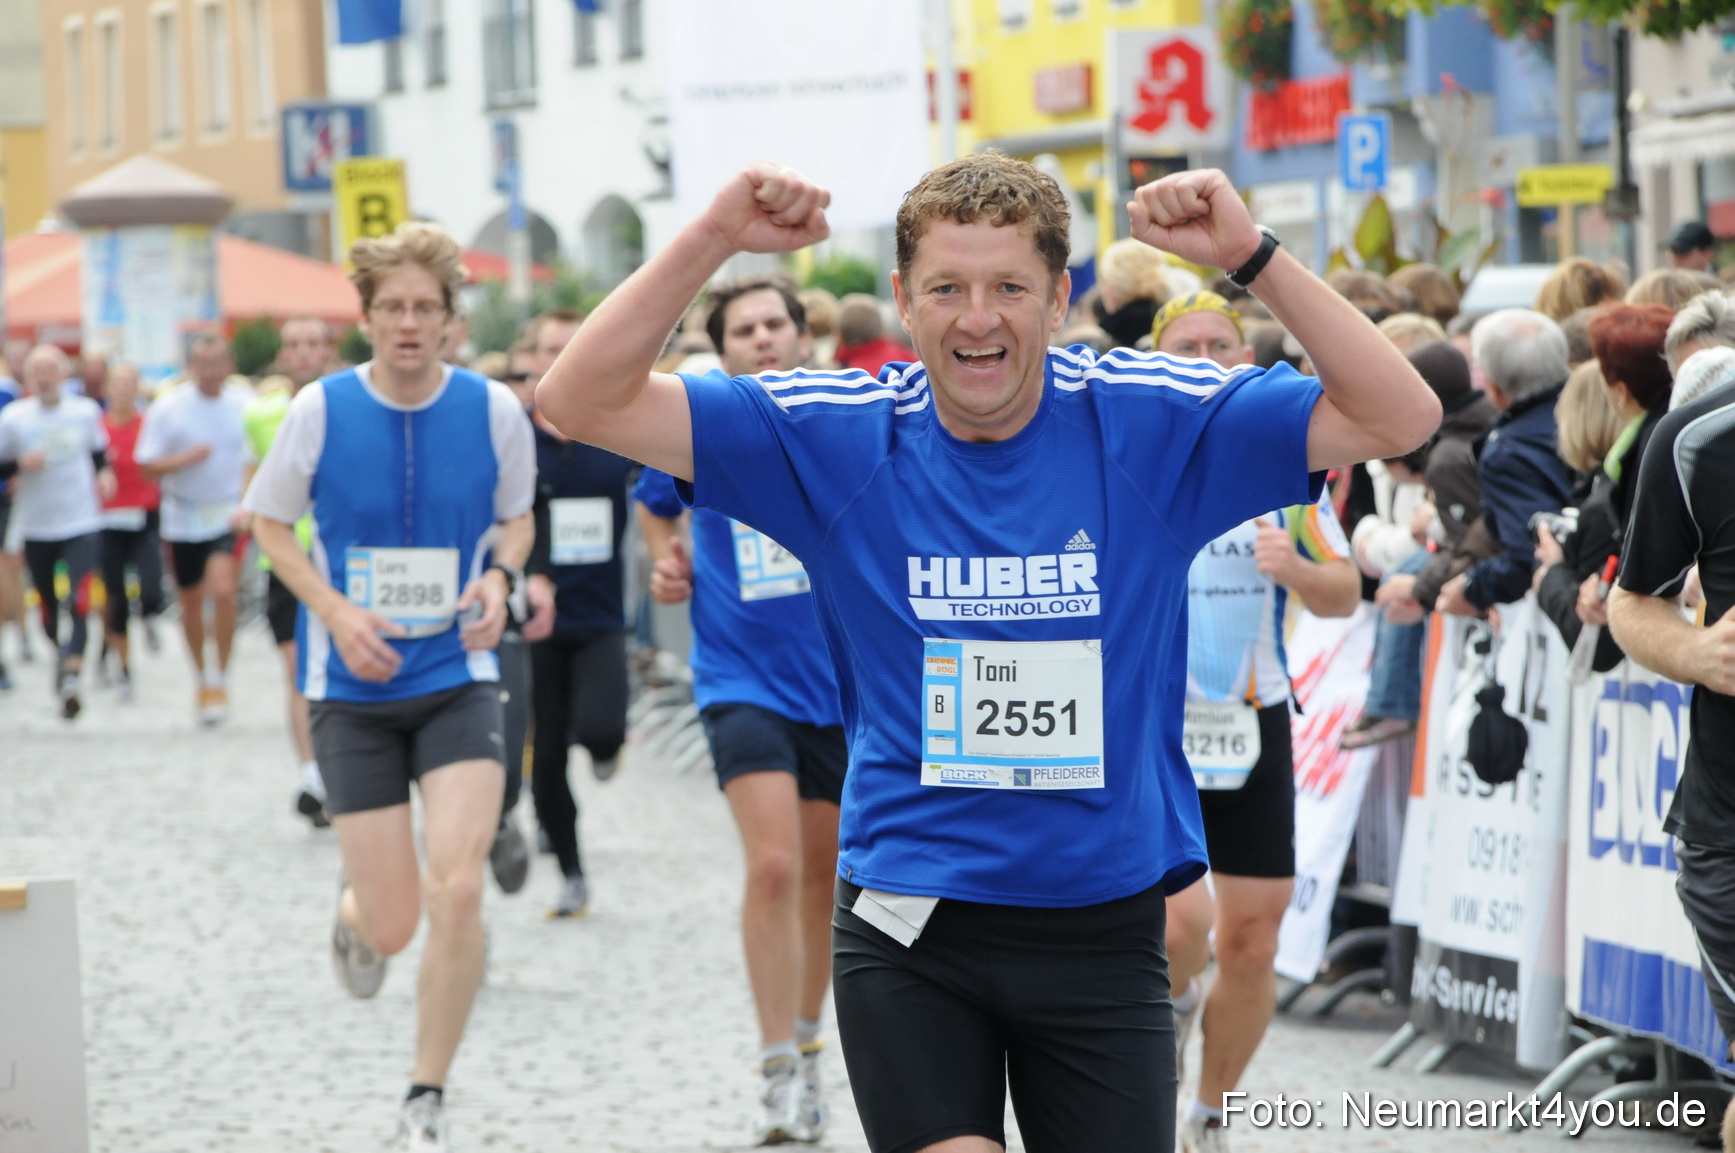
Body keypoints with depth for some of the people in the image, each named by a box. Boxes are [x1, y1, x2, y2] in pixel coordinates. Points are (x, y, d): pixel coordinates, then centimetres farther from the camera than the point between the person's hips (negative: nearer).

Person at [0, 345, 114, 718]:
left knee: (80, 603, -19)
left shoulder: (86, 411, 1)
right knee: (48, 606, 13)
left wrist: (105, 473, -1)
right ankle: (63, 652, 41)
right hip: (35, 529, 1)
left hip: (82, 523, -1)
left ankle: (71, 673, -26)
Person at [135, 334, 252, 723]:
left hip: (228, 516, -1)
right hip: (183, 518, 1)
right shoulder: (167, 407, -7)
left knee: (223, 589, -20)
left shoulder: (244, 405, -3)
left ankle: (219, 678, -6)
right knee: (191, 601, 11)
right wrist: (185, 459, -21)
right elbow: (147, 466, -5)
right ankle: (202, 678, 32)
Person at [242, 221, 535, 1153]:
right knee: (392, 925, -1)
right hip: (353, 691, 0)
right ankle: (354, 907, 41)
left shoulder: (494, 410, -4)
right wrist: (337, 613, -10)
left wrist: (499, 577, -9)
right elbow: (269, 523, 5)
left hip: (458, 681, 0)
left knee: (457, 890, -17)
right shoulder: (320, 410, -7)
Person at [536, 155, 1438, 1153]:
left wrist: (1253, 255, -20)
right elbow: (584, 403, -6)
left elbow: (1399, 417, -9)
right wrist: (714, 239, -18)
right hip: (909, 929, -1)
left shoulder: (1151, 426, -4)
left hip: (1104, 926, 1)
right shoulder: (837, 439, -3)